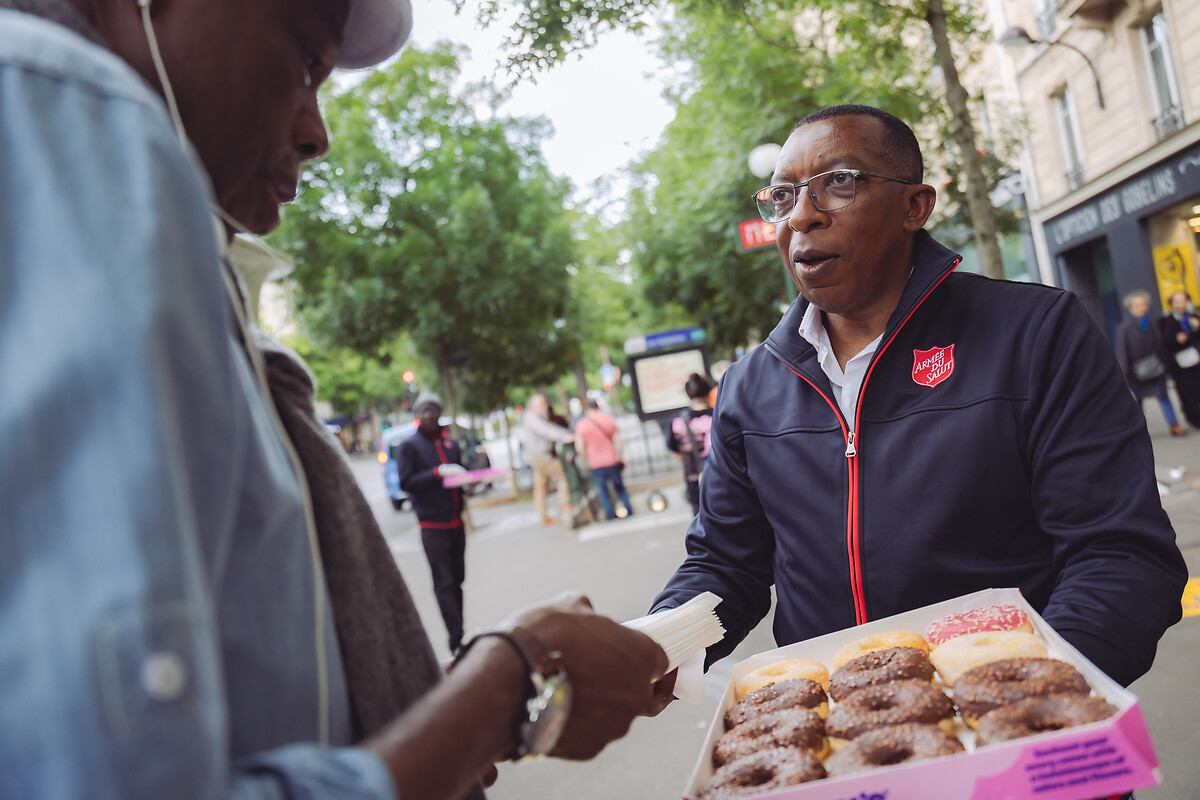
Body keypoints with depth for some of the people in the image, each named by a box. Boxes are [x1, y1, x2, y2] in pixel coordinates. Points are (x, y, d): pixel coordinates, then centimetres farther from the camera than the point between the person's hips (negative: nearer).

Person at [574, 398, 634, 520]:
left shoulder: (581, 425, -9)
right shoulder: (609, 419, -2)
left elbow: (579, 448, -11)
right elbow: (619, 441, -1)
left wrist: (587, 460, 5)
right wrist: (620, 457, 10)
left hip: (595, 464, -2)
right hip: (612, 461, 2)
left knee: (603, 491, 11)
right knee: (620, 488, 18)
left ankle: (611, 515, 14)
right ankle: (629, 513, 20)